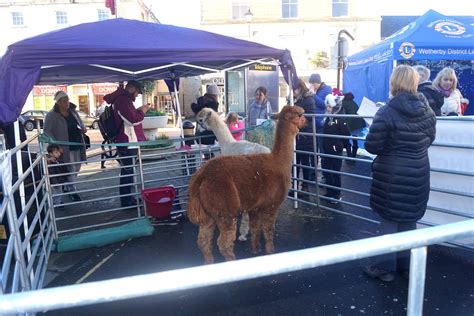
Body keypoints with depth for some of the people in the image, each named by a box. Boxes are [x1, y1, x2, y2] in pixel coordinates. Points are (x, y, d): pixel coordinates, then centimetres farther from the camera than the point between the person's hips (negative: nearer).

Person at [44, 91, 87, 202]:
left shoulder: (73, 111, 5)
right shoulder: (51, 115, -12)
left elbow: (80, 122, 19)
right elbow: (47, 131, -12)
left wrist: (83, 128, -4)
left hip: (77, 145, 6)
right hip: (65, 147, -6)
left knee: (76, 168, 15)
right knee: (70, 170, -1)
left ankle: (66, 187, 36)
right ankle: (72, 191, 14)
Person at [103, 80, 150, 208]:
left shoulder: (122, 99, 17)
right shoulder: (123, 101, -18)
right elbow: (133, 120, -24)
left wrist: (138, 111, 15)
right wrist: (142, 111, -10)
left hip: (128, 143, 11)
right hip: (127, 143, -11)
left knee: (128, 172, 17)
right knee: (127, 172, -5)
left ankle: (128, 198, 28)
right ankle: (126, 201, 2)